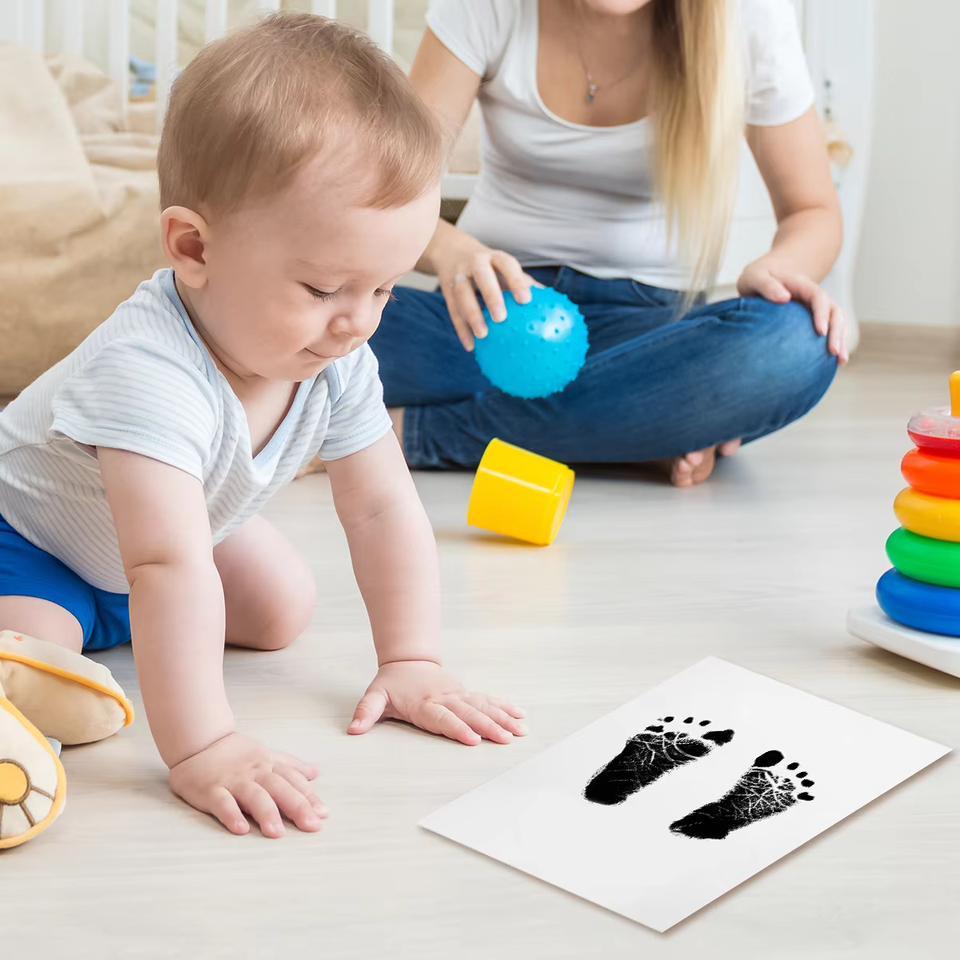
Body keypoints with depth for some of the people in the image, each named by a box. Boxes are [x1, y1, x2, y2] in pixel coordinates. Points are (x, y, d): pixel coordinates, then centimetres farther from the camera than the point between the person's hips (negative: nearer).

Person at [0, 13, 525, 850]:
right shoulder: (149, 372, -44)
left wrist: (412, 664, -18)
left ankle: (111, 619, 26)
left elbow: (382, 508, -12)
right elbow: (170, 567, -49)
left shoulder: (337, 363, -20)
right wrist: (200, 747, -51)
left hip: (166, 538, 7)